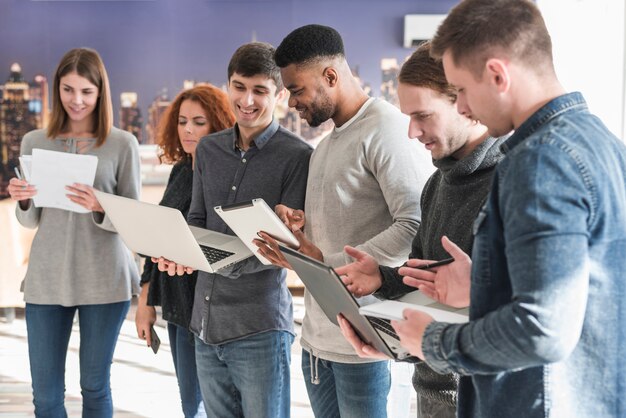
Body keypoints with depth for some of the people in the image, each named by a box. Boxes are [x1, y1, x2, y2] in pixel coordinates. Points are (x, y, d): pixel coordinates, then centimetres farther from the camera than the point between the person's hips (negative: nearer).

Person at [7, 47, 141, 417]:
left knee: (95, 387, 8)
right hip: (47, 278, 2)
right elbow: (30, 221, 10)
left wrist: (99, 208, -21)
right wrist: (22, 201, -12)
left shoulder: (123, 144, -1)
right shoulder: (35, 142, 7)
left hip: (104, 280, -2)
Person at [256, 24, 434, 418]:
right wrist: (299, 228, 1)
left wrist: (328, 264, -20)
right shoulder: (327, 144, 18)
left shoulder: (387, 128, -11)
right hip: (317, 336, 8)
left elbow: (415, 227, -20)